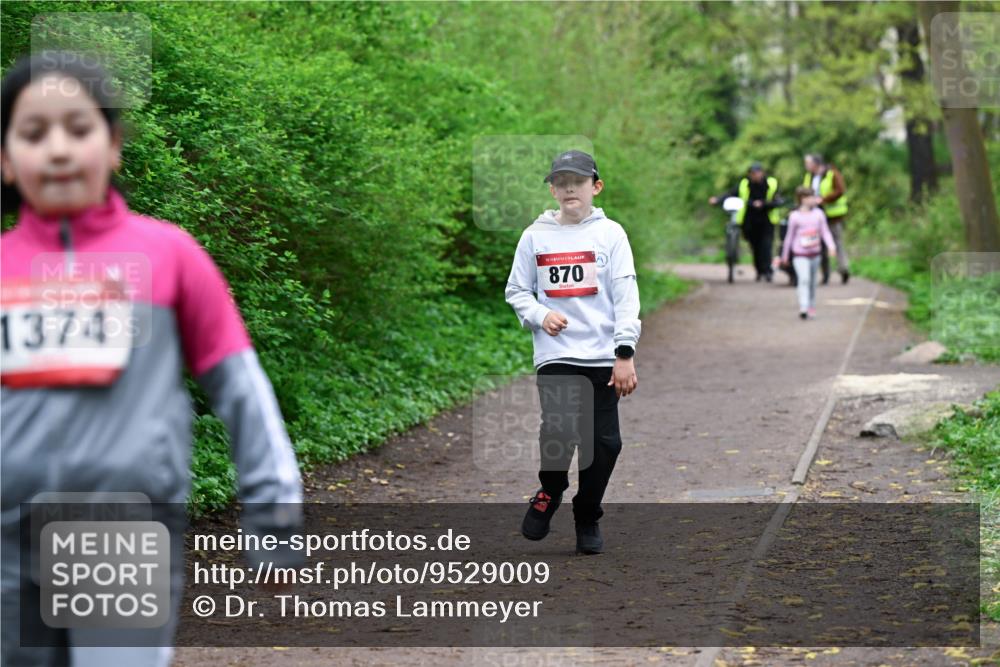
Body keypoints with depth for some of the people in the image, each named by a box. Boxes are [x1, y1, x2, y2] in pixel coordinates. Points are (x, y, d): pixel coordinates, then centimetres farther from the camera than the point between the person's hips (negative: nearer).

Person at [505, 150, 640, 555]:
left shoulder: (610, 233, 4)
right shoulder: (536, 235, 9)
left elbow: (625, 294, -1)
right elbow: (516, 291, 15)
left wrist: (625, 354, -9)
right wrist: (540, 315, -6)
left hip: (602, 357, 0)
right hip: (555, 356, 0)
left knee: (604, 443, -1)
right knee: (559, 430, -19)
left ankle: (587, 519, 20)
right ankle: (549, 492, 11)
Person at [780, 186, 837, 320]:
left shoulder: (818, 213, 0)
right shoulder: (795, 216, -9)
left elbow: (825, 231, 2)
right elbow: (790, 236, 0)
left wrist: (831, 245, -16)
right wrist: (785, 256, 7)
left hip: (814, 253, 4)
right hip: (800, 255, -4)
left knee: (812, 281, 15)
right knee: (804, 279, -20)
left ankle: (811, 306, 30)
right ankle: (803, 308, -25)